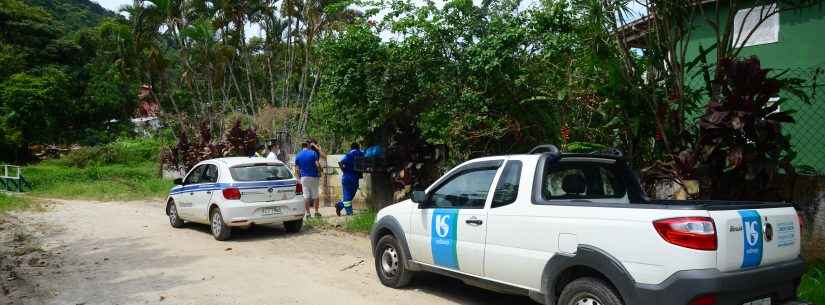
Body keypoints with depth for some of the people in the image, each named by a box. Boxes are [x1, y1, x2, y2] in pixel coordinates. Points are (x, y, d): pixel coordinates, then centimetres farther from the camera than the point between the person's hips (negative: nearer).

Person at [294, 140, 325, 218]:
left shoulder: (298, 155, 4)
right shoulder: (313, 153, -5)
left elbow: (297, 169, 3)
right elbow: (317, 164, -11)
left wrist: (299, 177, 13)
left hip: (303, 177, 2)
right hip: (313, 176, -2)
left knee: (306, 196, 4)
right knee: (315, 195, 8)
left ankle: (308, 213, 5)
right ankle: (316, 212, 11)